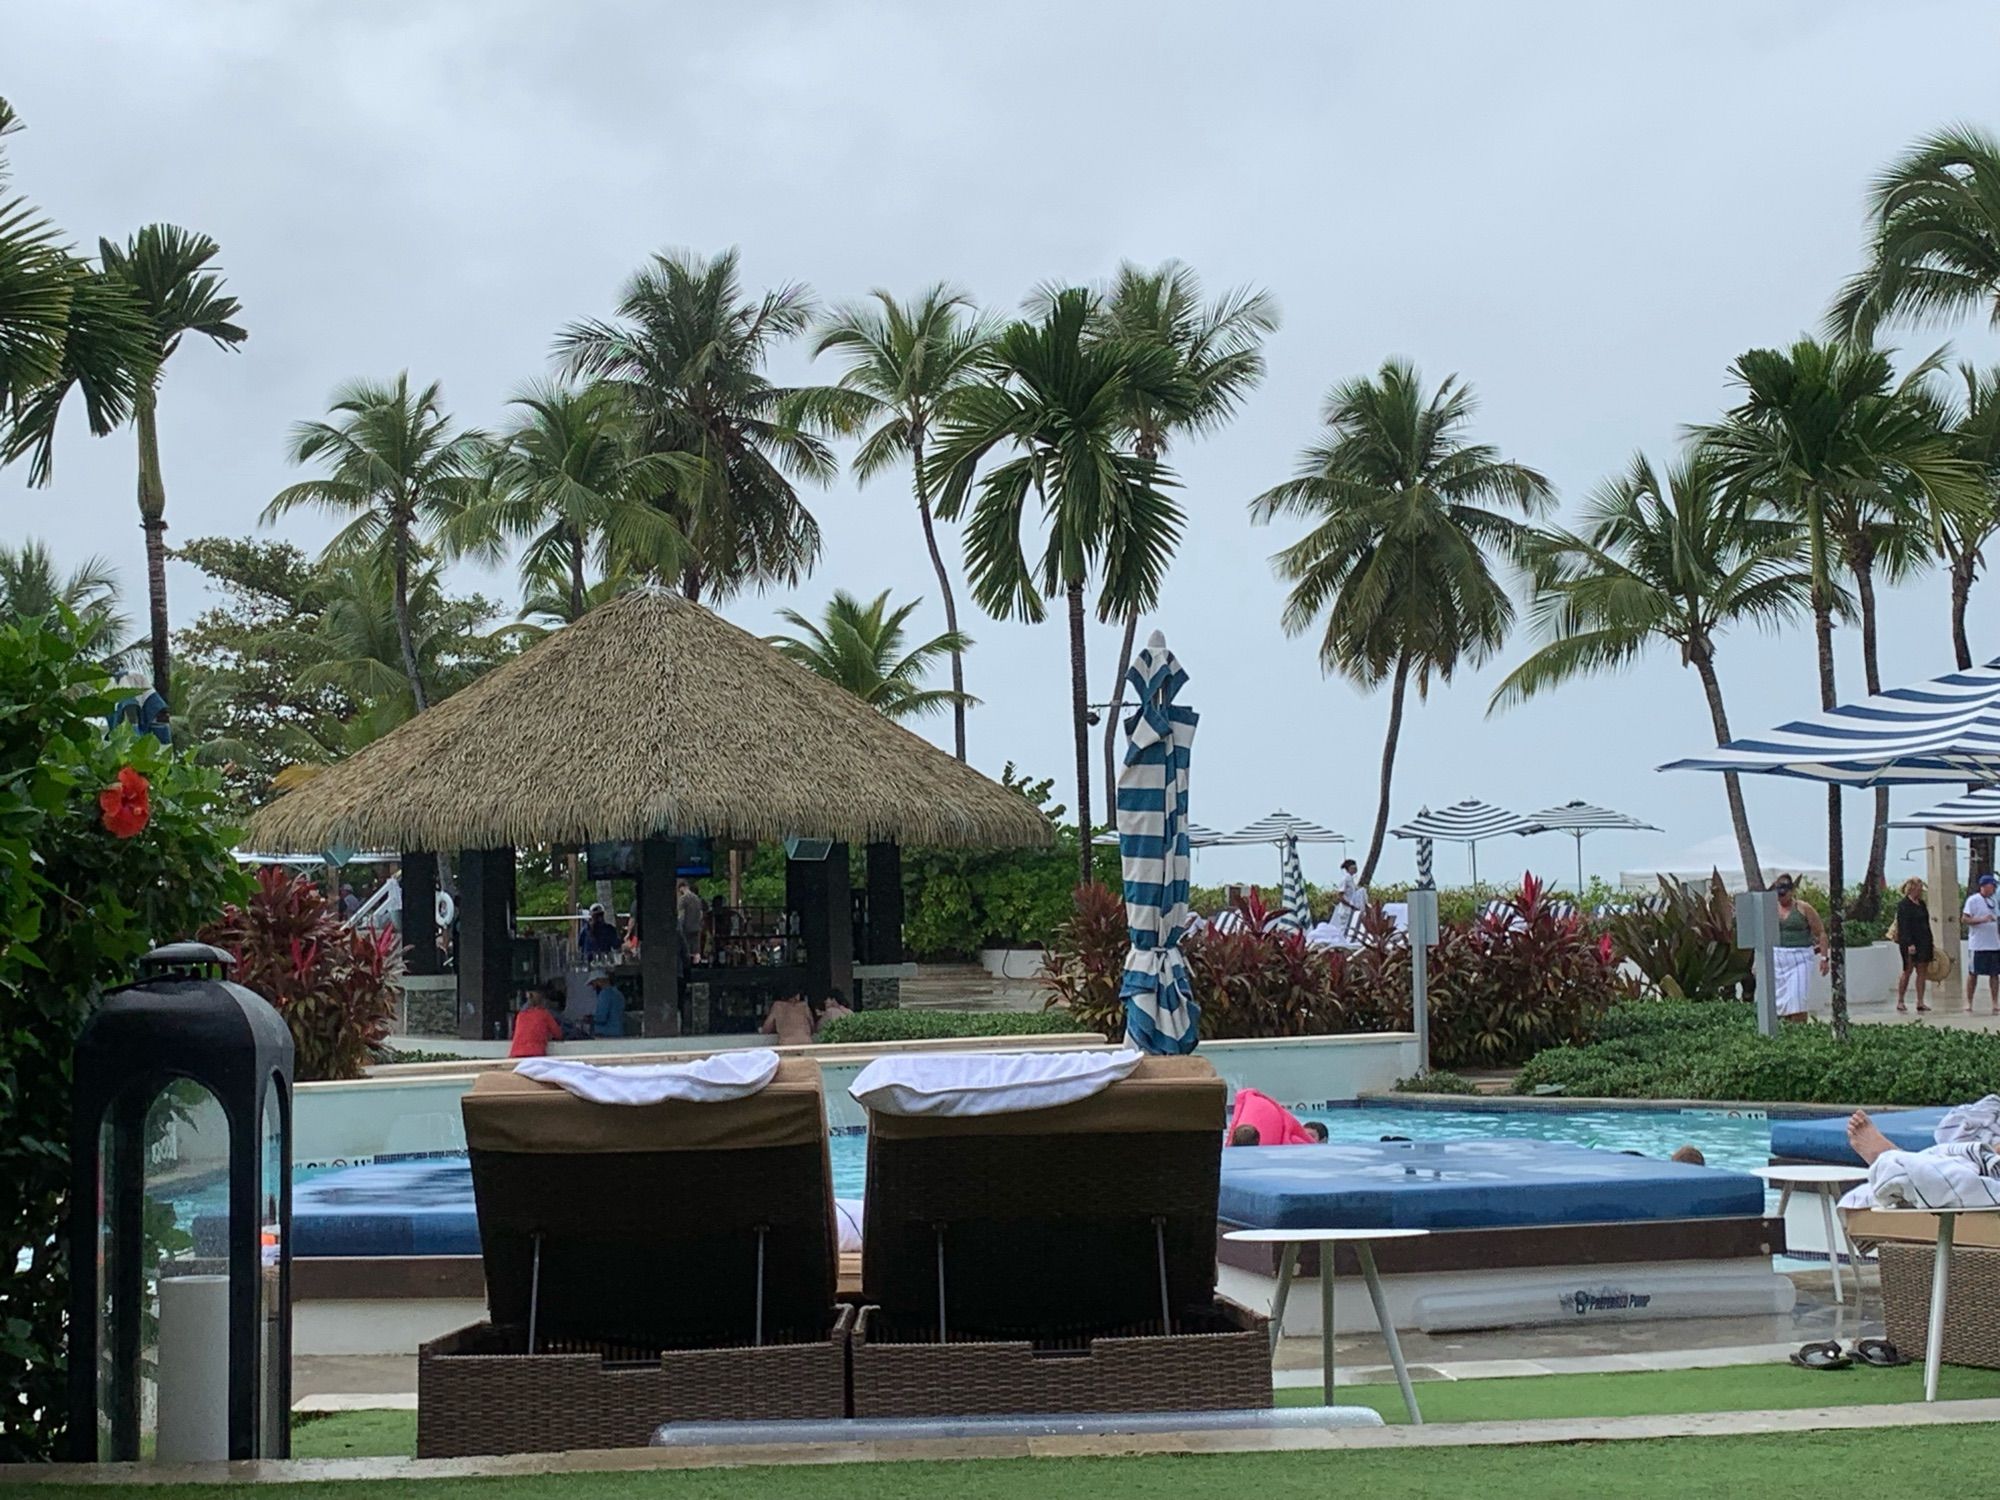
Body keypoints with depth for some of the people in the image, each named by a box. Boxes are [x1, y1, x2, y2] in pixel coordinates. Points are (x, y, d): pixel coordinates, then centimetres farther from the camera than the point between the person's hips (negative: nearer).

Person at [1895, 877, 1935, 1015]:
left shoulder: (1921, 904, 16)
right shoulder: (1903, 905, -8)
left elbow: (1926, 925, 19)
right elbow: (1904, 926, -15)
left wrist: (1931, 945, 17)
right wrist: (1909, 944, -22)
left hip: (1923, 942, 7)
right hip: (1910, 943, -7)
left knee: (1922, 972, 3)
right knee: (1908, 971, -3)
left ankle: (1920, 1002, 4)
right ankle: (1900, 1001, 5)